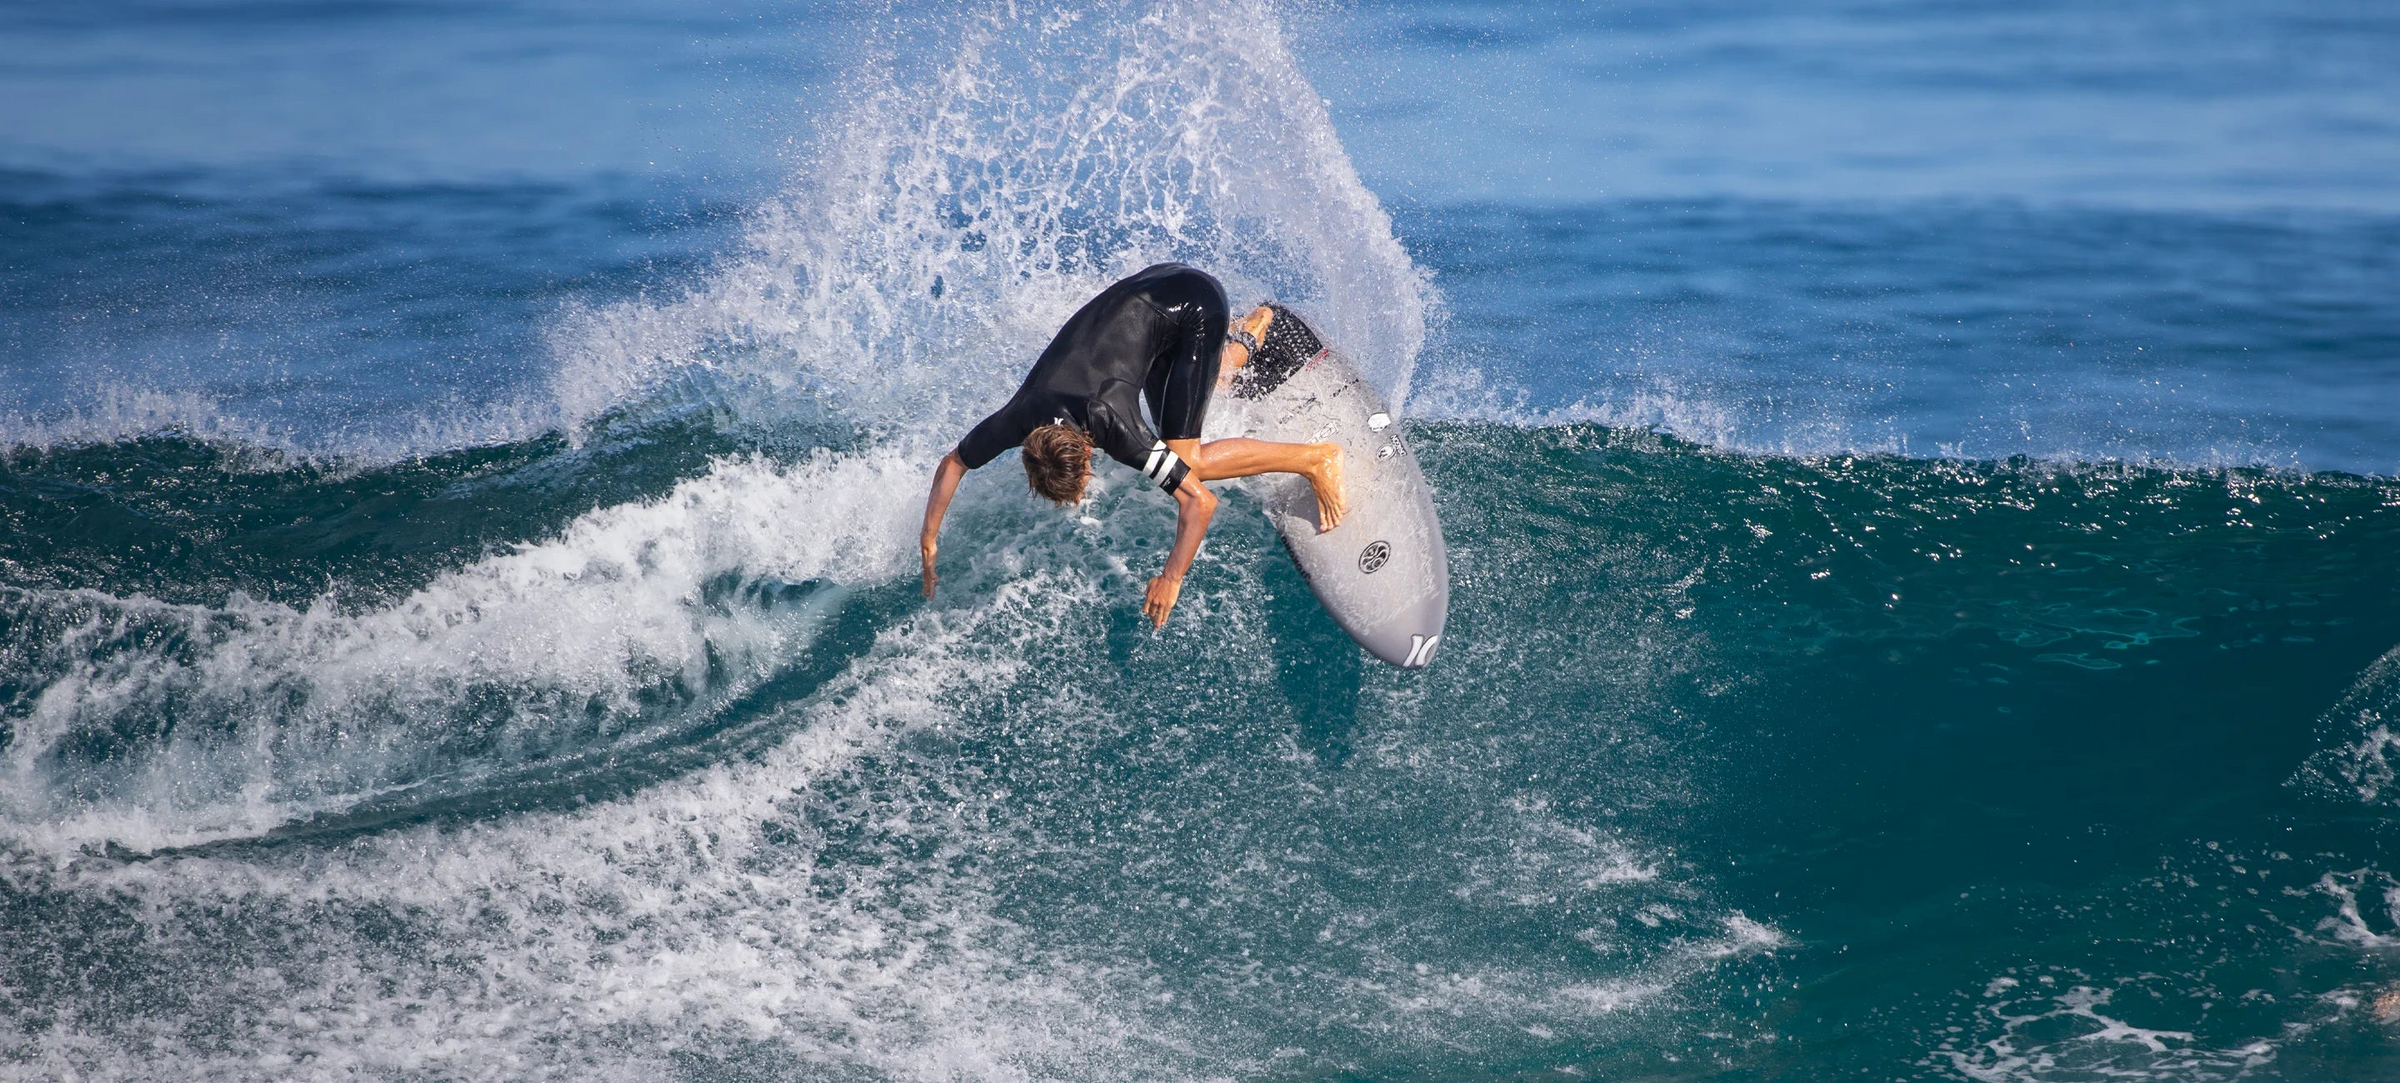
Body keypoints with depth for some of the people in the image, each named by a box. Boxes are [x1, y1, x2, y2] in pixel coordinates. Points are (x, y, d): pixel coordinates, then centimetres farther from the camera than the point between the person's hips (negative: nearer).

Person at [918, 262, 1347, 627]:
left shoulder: (1115, 426, -36)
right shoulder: (1019, 419, -21)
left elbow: (1199, 501, -35)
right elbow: (951, 465, -4)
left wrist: (1171, 578, -30)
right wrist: (928, 543, -5)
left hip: (1195, 305, -6)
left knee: (1183, 460, -15)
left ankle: (1316, 459, -2)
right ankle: (1250, 334, 43)